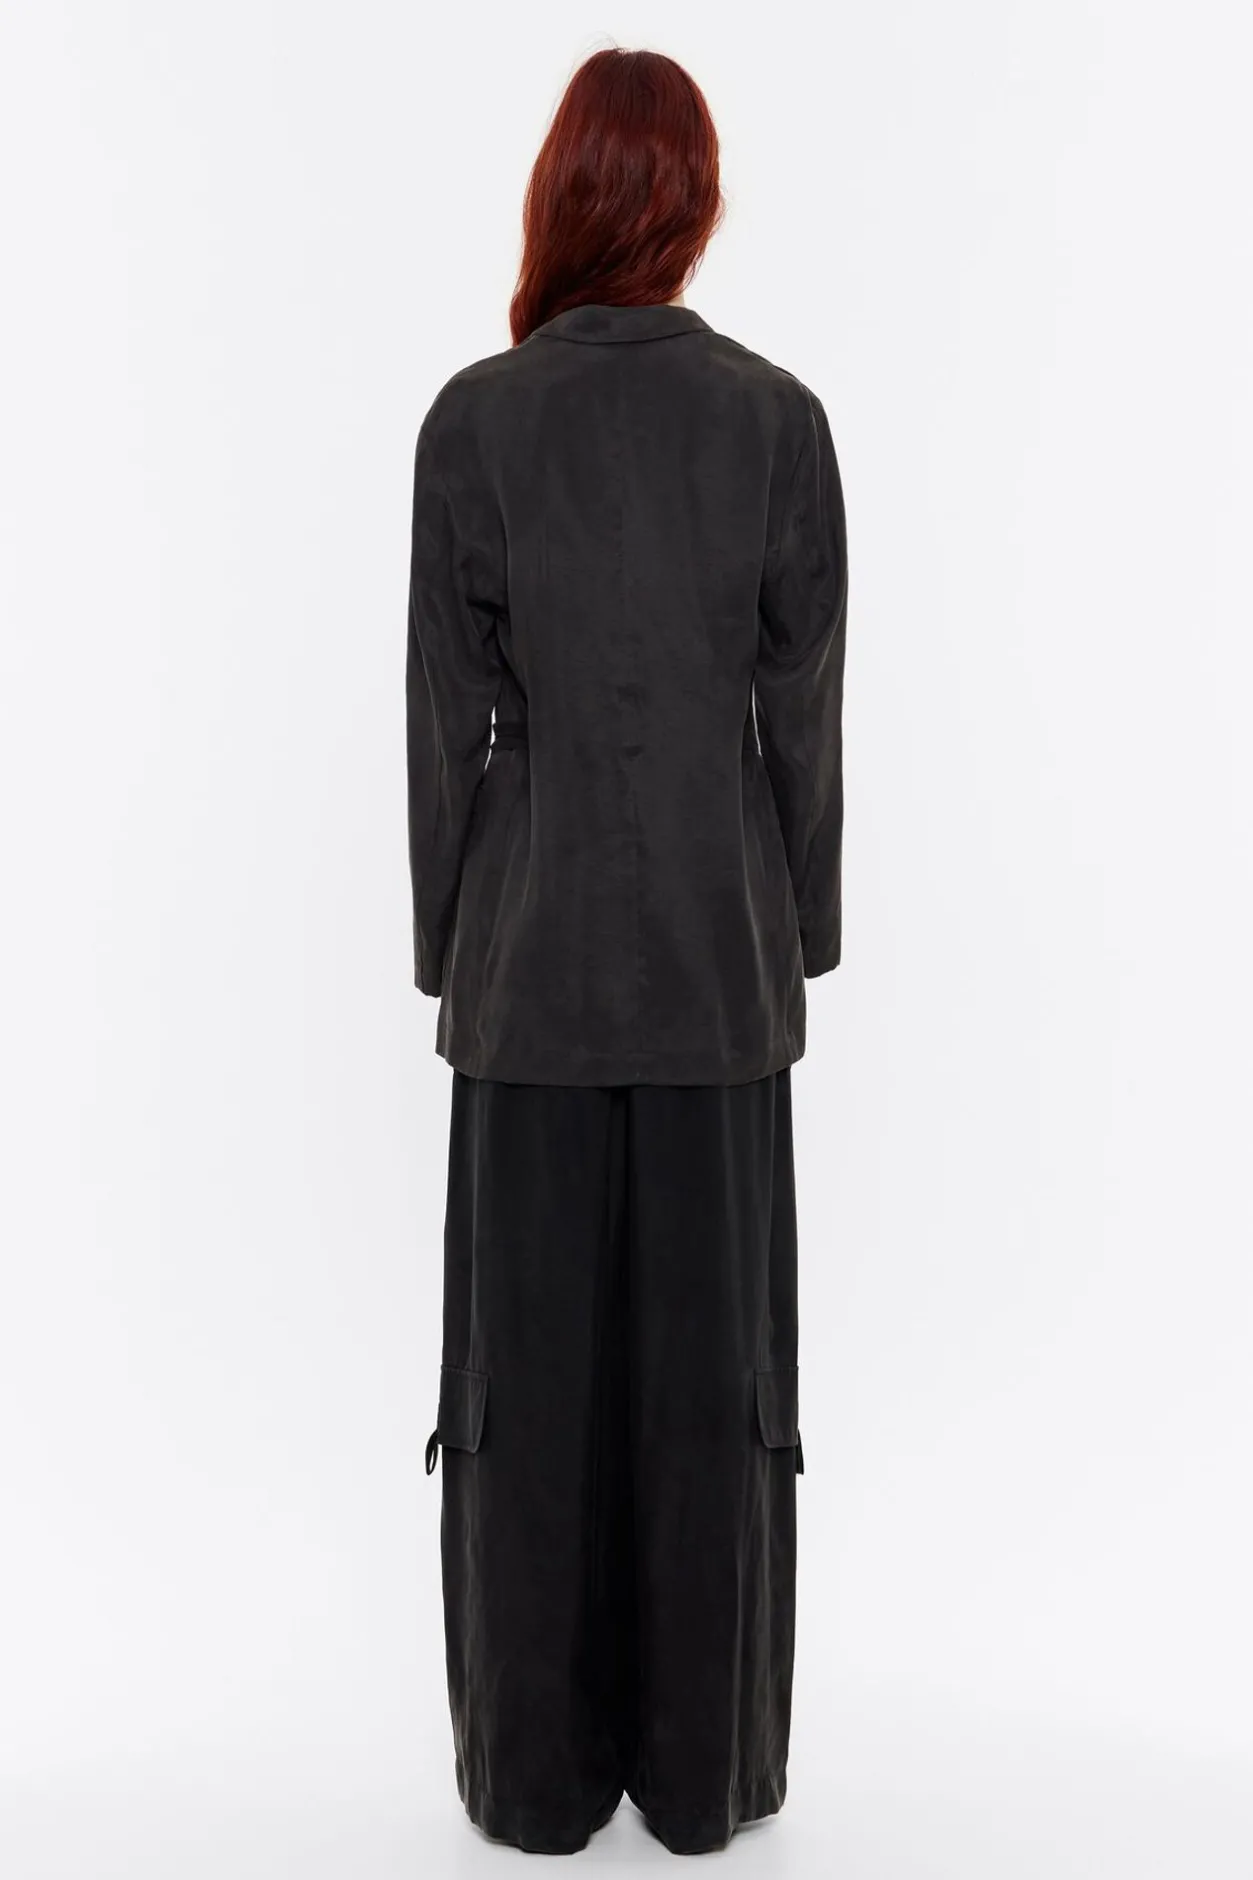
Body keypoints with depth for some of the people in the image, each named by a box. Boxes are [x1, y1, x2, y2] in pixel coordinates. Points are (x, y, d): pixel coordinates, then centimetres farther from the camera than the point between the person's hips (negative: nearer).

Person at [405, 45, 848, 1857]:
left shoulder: (474, 419, -5)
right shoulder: (782, 416, -2)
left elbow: (449, 714, -3)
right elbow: (803, 708, 0)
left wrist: (447, 948, 7)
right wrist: (804, 937, 10)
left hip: (536, 952, -1)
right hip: (720, 952, 1)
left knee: (533, 1359, 9)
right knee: (711, 1362, 9)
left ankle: (538, 1770, 21)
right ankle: (706, 1769, 22)